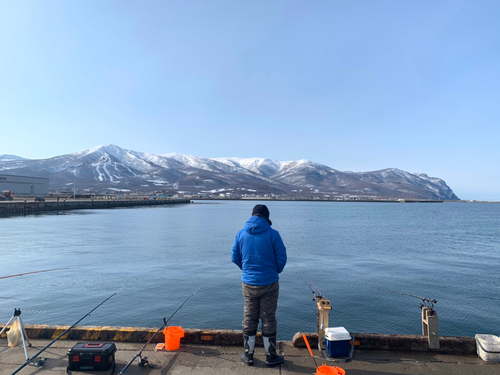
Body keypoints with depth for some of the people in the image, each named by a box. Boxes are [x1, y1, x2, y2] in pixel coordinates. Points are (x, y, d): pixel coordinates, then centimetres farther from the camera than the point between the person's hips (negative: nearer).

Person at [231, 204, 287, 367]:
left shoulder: (241, 234, -3)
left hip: (248, 283, 3)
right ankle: (270, 356, 24)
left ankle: (248, 354, 28)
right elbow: (282, 258, -9)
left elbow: (234, 258, 3)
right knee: (268, 320, 11)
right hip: (269, 283, -2)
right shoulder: (272, 234, -11)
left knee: (249, 319, 16)